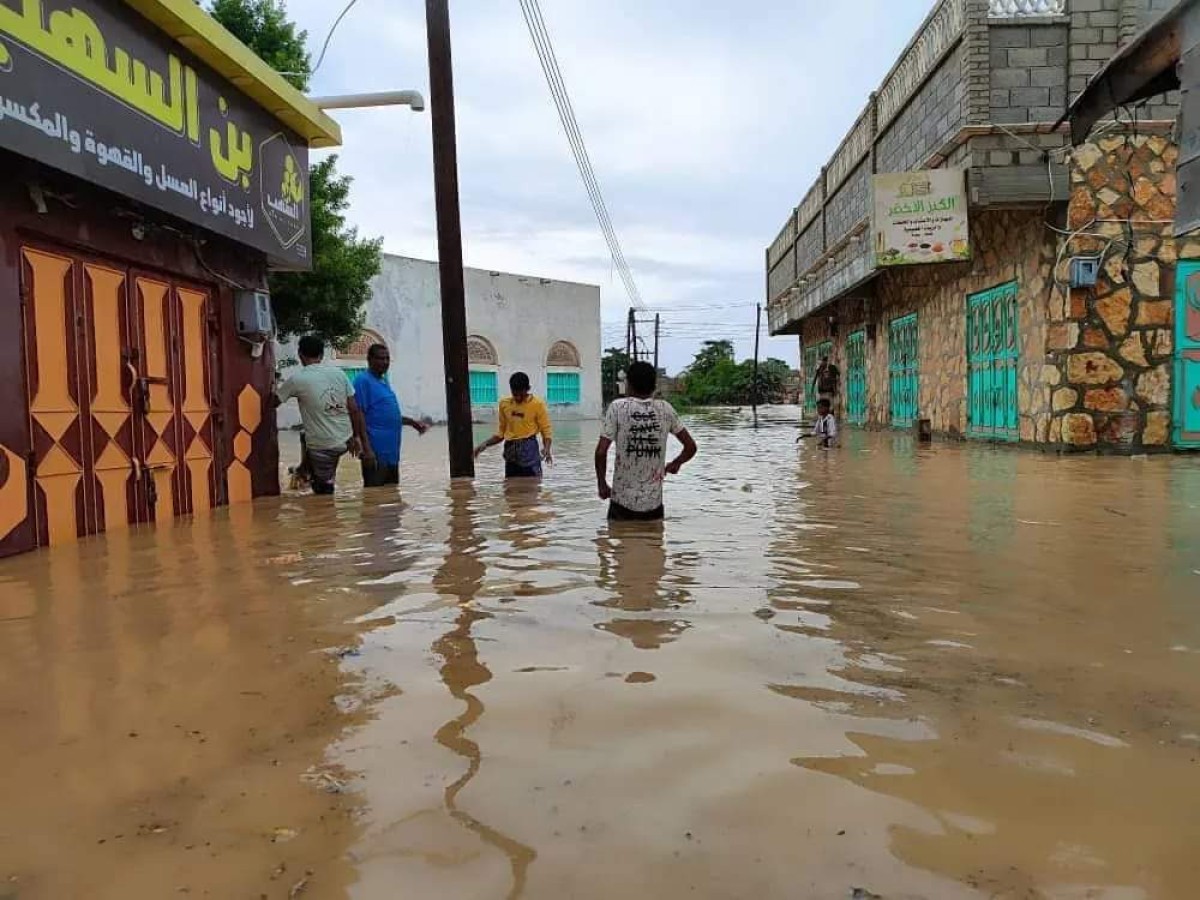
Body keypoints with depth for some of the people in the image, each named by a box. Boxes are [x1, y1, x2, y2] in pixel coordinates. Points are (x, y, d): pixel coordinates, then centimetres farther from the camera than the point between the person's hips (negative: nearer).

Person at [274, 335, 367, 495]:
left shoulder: (297, 379, -10)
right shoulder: (339, 374, 1)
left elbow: (274, 402, 2)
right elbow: (354, 409, 1)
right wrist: (357, 437, 12)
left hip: (322, 446, -5)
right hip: (345, 441, 5)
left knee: (324, 490, 9)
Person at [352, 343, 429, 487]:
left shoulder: (384, 382, 17)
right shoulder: (363, 381, -10)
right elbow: (359, 416, -16)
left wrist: (413, 422, 20)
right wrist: (367, 449, -22)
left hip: (391, 451, 10)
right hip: (376, 452, -10)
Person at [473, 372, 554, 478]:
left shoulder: (538, 404, -2)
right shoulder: (504, 404, 10)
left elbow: (547, 431, -2)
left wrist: (547, 449, -21)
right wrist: (485, 444, 2)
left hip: (529, 449, -4)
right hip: (510, 452, 4)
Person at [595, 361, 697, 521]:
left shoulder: (618, 407, -8)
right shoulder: (665, 409, 0)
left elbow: (601, 452, -12)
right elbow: (691, 447, 5)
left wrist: (602, 484, 2)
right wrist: (675, 464, 24)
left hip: (623, 500, -2)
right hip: (654, 502, 2)